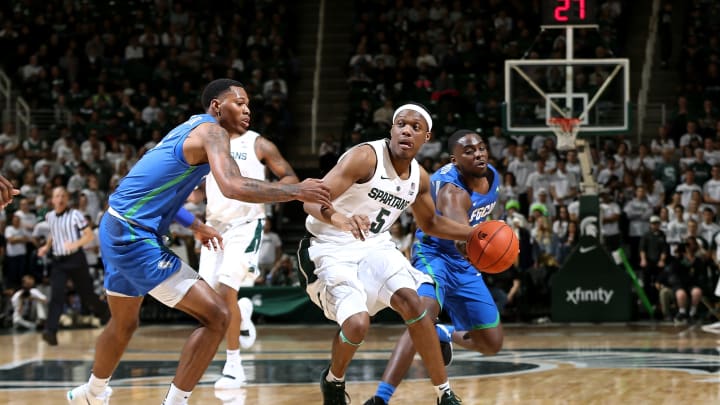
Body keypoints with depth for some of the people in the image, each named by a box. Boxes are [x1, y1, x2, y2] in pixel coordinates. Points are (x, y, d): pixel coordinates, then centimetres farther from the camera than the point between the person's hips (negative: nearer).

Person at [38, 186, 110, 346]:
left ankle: (105, 314, 34)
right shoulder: (49, 217, 8)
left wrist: (76, 244, -26)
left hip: (75, 259, -3)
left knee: (86, 294, 6)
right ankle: (51, 331, -23)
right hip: (58, 261, 3)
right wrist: (47, 247, 13)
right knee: (56, 296, -14)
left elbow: (90, 235, -10)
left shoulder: (75, 215, -8)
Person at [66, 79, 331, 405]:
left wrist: (193, 224, 26)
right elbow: (232, 187, -31)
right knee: (215, 316, -11)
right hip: (135, 237, -10)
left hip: (116, 231, 10)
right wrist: (296, 191, -23)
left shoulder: (190, 129, 17)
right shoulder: (212, 131, -13)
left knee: (124, 324, 31)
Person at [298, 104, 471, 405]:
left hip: (375, 247, 6)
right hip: (332, 251, -6)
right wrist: (340, 219, -50)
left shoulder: (419, 177, 2)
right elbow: (312, 200, -29)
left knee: (411, 302, -18)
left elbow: (430, 223, 23)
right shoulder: (365, 157, -21)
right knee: (357, 323, -25)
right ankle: (333, 380, 8)